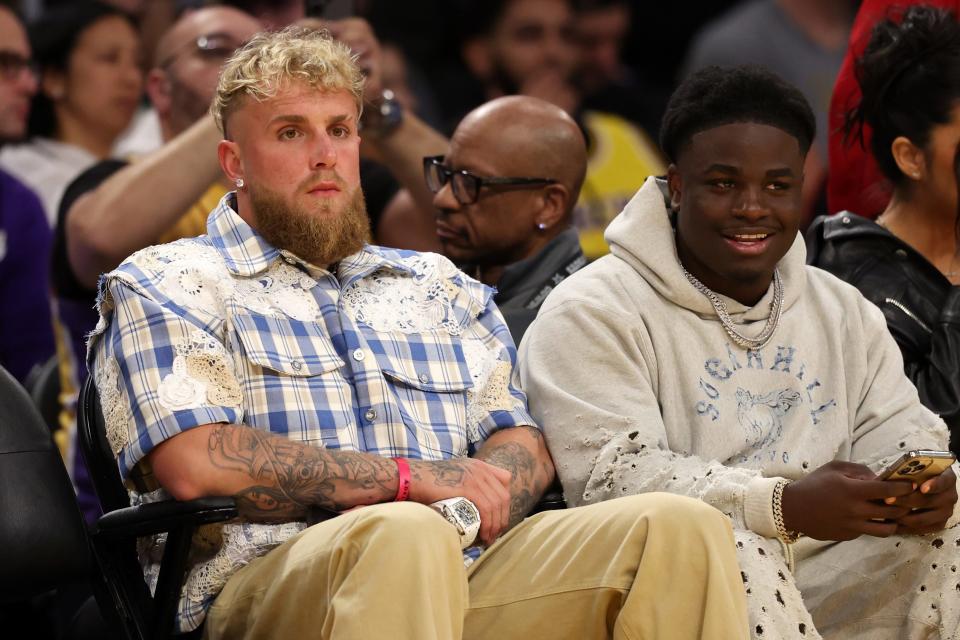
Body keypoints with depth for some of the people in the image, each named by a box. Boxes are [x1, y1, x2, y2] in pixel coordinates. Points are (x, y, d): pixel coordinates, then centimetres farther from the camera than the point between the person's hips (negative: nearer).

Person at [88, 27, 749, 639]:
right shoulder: (164, 283, 13)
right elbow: (194, 462, -5)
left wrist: (474, 502, -6)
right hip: (268, 578, -5)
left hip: (462, 575, 5)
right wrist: (410, 479, -6)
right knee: (402, 535, -42)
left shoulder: (441, 287, 31)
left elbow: (521, 442, 20)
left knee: (679, 529, -21)